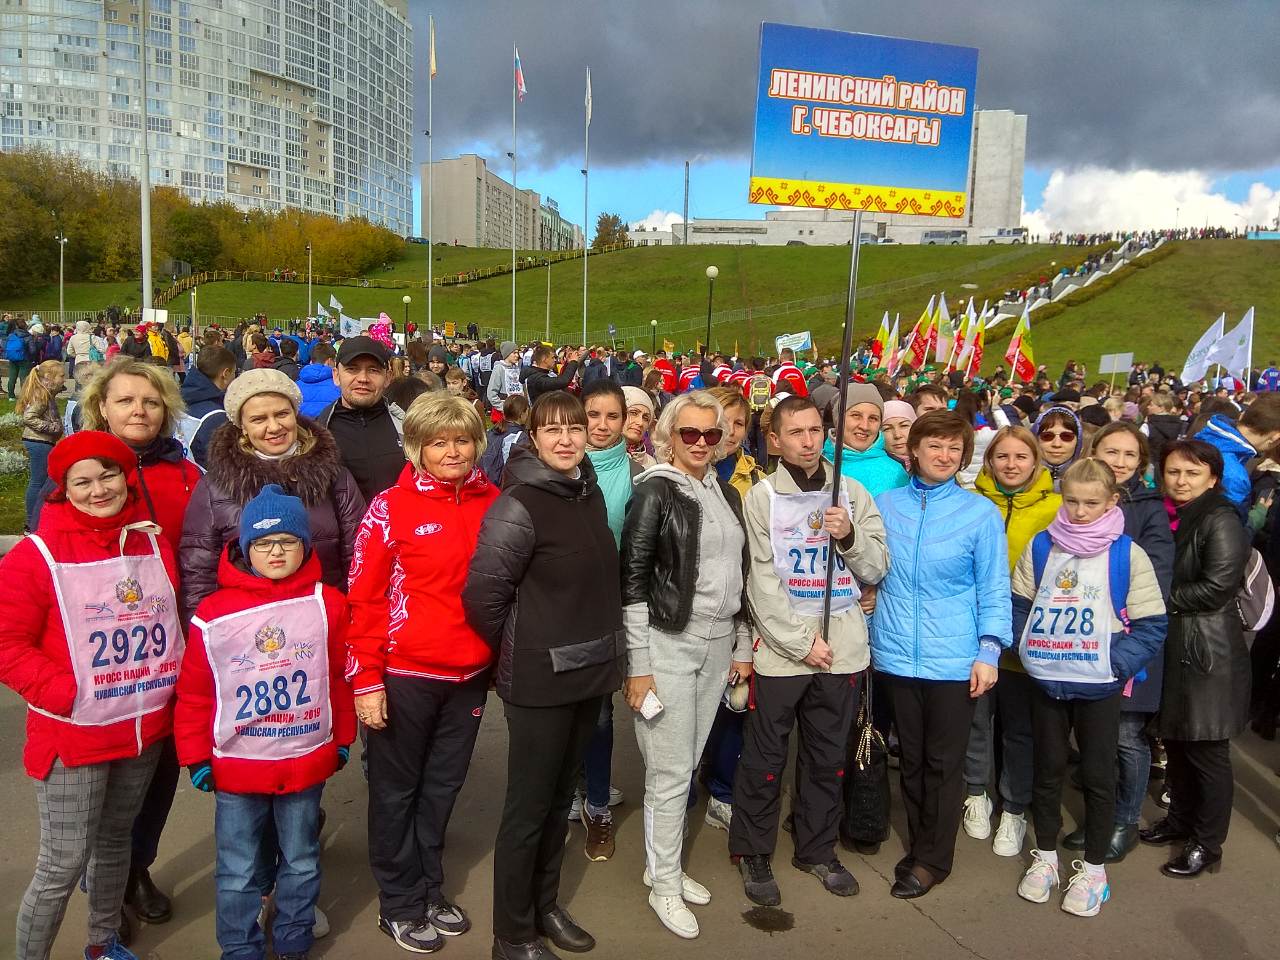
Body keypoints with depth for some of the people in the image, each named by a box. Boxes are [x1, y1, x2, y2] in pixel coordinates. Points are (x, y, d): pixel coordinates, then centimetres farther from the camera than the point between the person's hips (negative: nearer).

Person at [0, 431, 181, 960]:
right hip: (73, 736, -5)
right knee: (65, 863, -2)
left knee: (115, 841, 21)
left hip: (146, 730, 5)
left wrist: (174, 688, 1)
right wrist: (63, 693, -20)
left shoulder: (153, 544, 4)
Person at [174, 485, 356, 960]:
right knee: (238, 871, 13)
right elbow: (194, 692, -3)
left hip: (307, 760, 2)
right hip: (235, 766, -1)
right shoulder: (213, 614, -11)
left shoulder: (326, 604, -6)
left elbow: (340, 677, 2)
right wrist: (196, 756, 0)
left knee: (301, 861, 18)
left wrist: (342, 738, 8)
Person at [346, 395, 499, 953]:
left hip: (470, 675, 4)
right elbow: (364, 598, -9)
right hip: (405, 675, -4)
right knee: (397, 791, 12)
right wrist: (366, 681, -11)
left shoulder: (493, 503, 1)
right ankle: (399, 905, 30)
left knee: (443, 786, 18)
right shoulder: (390, 508, -10)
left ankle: (430, 890, 38)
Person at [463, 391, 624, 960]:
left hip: (589, 672, 7)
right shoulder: (518, 506, -17)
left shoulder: (591, 495, 6)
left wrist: (601, 648, 13)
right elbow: (482, 596, -18)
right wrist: (520, 651, -5)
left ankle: (545, 905, 37)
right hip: (539, 680, -7)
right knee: (527, 809, 6)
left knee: (559, 798, 20)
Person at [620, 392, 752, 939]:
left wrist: (742, 647, 14)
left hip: (718, 646, 6)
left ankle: (664, 866, 31)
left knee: (687, 764, 14)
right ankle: (664, 885, 18)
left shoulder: (727, 493, 11)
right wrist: (638, 665, -14)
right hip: (667, 645, -6)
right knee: (670, 771, 1)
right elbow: (632, 579, -11)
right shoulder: (655, 490, -8)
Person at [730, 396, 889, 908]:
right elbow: (761, 582, -9)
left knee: (827, 755, 14)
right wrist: (802, 641, -13)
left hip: (842, 646, 3)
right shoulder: (762, 496, -5)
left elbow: (876, 568, 5)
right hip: (779, 648, -3)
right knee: (765, 756, 6)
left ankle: (817, 849, 31)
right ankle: (753, 852, 24)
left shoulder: (852, 492, 5)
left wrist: (850, 535, -14)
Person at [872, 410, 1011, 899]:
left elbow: (993, 587, -1)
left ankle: (932, 858, 23)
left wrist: (989, 650, -8)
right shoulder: (886, 504, 3)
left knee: (943, 762, 8)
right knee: (910, 758, 15)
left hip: (953, 658, -2)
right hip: (897, 653, 3)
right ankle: (919, 844, 31)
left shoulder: (981, 513, -4)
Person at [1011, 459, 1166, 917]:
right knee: (1047, 770, 14)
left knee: (1098, 776, 9)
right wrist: (1028, 651, -4)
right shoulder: (1040, 547, 1)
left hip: (1099, 687, -3)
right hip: (1046, 682, 3)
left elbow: (1151, 626, -7)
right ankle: (1045, 856, 31)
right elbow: (1019, 606, 7)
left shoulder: (1127, 555, -8)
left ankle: (1094, 869, 24)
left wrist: (1115, 665, -14)